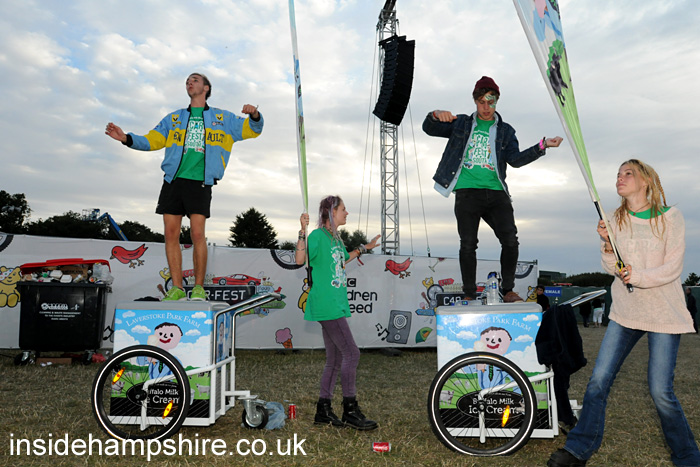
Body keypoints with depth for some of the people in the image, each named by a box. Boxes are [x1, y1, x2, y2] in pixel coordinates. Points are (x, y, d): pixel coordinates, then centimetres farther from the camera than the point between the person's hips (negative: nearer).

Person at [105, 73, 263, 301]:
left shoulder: (222, 118, 15)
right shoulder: (174, 118, 21)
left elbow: (252, 130, 12)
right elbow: (151, 140, 18)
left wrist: (255, 116, -10)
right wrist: (127, 138, 1)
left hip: (200, 183, -3)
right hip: (173, 181, 3)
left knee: (197, 234, -12)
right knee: (171, 234, -2)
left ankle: (199, 288, 0)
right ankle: (177, 288, 5)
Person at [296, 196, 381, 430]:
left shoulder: (335, 237, 17)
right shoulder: (318, 235, -10)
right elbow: (300, 259, -23)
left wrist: (364, 248, 40)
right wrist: (303, 230, -28)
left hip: (336, 305, 10)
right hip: (326, 305, -10)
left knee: (335, 359, 12)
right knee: (351, 353, -9)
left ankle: (323, 411, 21)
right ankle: (350, 411, 2)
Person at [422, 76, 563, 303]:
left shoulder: (505, 131, 19)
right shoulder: (461, 124, 17)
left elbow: (515, 159, 6)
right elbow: (429, 129, 10)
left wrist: (542, 146, -7)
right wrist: (436, 115, -13)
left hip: (496, 193, 2)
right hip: (467, 192, -1)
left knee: (510, 240, -10)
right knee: (468, 244, -3)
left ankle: (508, 290, 5)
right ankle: (469, 295, 6)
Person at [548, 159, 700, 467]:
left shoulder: (670, 217, -3)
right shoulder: (616, 219, 6)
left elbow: (673, 268, -8)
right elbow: (613, 268, 3)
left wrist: (638, 276, -22)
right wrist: (607, 246, -16)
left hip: (664, 314, -3)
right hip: (625, 312, 3)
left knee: (661, 392, -4)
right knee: (598, 381, -2)